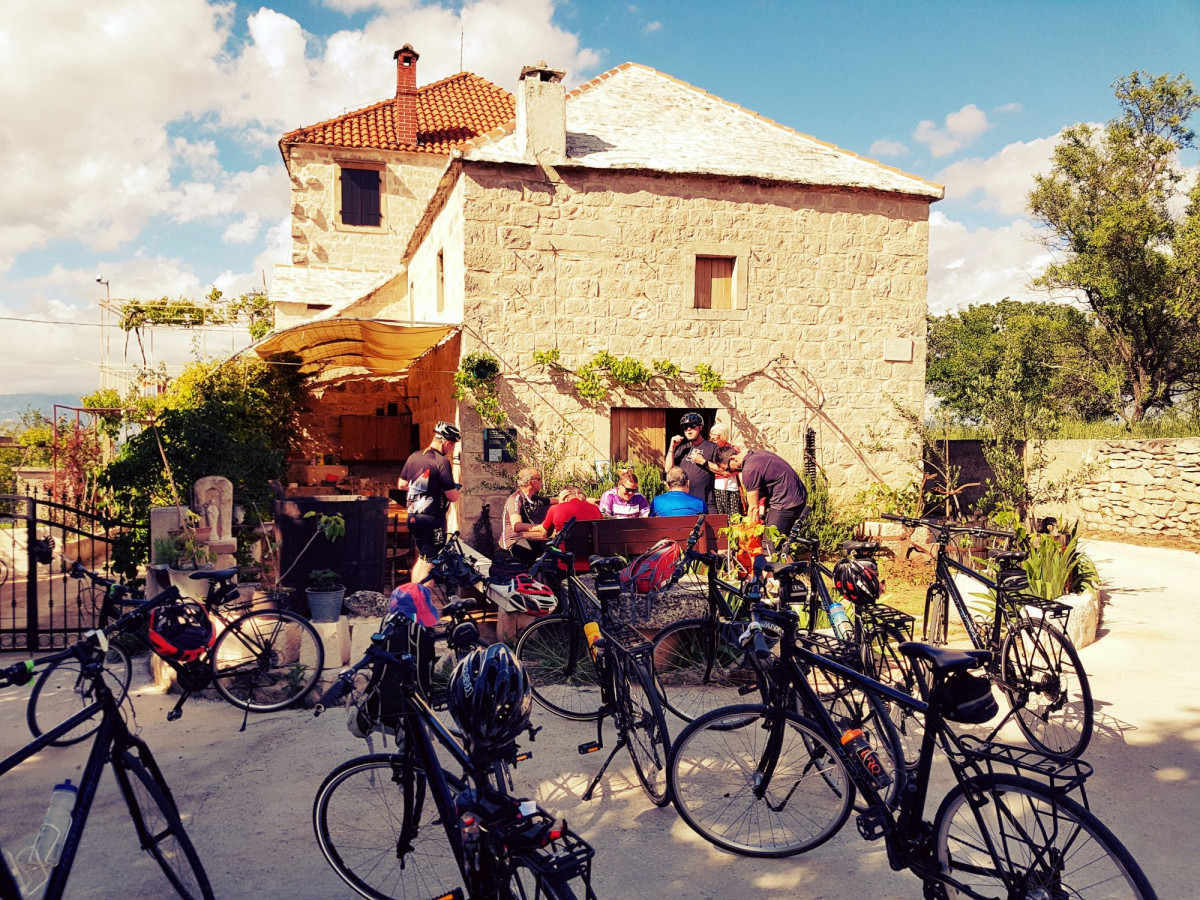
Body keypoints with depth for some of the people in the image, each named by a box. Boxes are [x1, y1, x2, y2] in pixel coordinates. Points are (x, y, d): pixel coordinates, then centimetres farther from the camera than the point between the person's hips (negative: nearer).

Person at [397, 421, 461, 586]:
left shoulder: (414, 457, 6)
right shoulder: (442, 462, -17)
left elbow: (401, 484, 15)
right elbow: (453, 497, -16)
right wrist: (456, 488, 5)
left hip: (413, 516, 8)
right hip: (433, 519, -8)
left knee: (421, 557, 21)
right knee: (429, 563, 0)